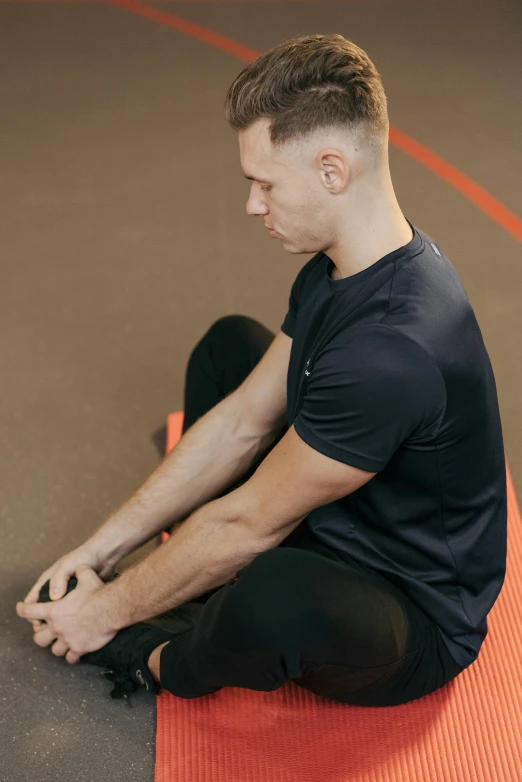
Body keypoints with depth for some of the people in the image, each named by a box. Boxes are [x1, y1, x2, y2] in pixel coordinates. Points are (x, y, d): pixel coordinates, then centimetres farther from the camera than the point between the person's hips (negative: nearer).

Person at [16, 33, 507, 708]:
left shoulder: (394, 349, -36)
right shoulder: (340, 269, -5)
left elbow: (251, 523, -26)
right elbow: (242, 423, 1)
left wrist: (110, 609, -11)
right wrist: (101, 547, 0)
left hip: (417, 620, -9)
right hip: (342, 525, 9)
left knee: (275, 599, -43)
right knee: (229, 344, 16)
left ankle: (169, 659, -4)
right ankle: (203, 586, 11)